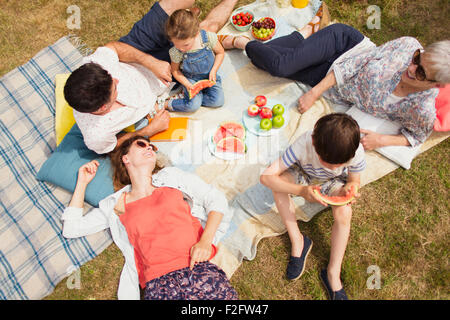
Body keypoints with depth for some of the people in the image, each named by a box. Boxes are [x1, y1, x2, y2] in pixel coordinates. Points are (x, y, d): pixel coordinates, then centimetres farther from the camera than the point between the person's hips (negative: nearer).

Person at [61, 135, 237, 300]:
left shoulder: (172, 176, 16)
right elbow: (71, 228, 19)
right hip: (158, 283, 0)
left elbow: (217, 199, 9)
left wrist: (205, 242, -6)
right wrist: (82, 182, 20)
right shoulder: (117, 204, 17)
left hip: (199, 267, 1)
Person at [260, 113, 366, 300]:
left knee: (344, 213, -29)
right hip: (304, 175, 0)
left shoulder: (356, 152, -33)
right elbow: (266, 177, -40)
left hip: (334, 182, 1)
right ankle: (297, 241, -13)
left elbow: (354, 180, -12)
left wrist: (350, 188, -37)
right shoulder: (304, 145, -39)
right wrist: (301, 191, -53)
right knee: (279, 182, -32)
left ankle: (333, 273, -9)